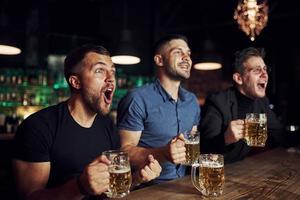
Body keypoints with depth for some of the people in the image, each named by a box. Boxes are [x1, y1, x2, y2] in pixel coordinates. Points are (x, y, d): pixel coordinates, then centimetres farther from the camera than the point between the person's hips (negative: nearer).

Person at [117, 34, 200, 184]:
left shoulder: (192, 100, 10)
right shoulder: (137, 99, -13)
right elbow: (125, 150, -15)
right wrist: (163, 154, -29)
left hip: (181, 182, 5)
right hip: (148, 188, -5)